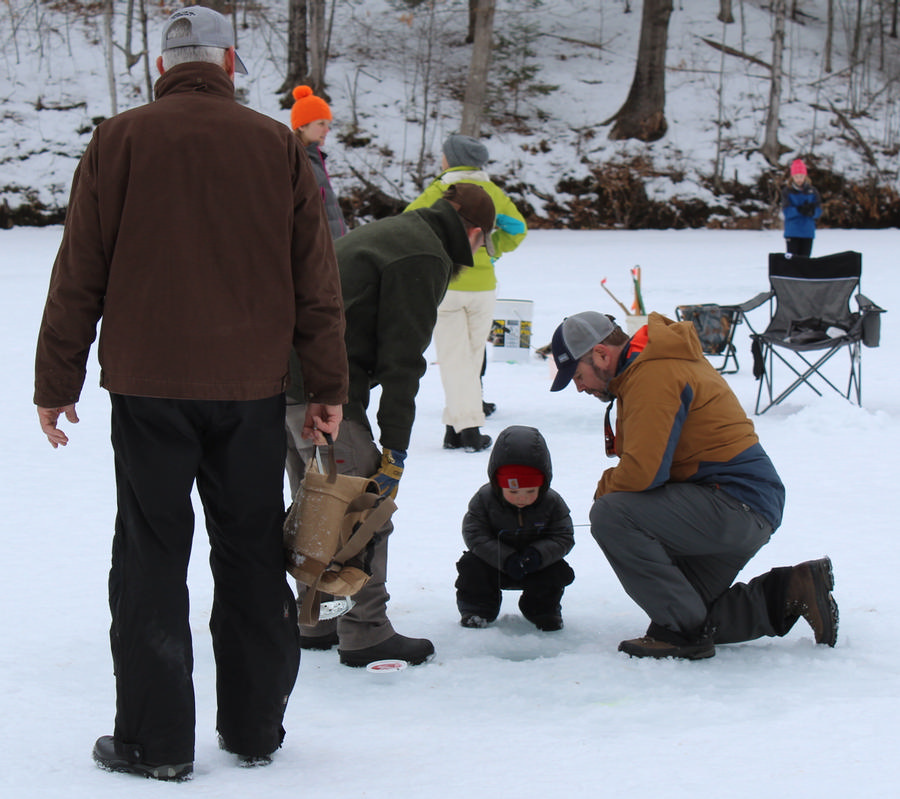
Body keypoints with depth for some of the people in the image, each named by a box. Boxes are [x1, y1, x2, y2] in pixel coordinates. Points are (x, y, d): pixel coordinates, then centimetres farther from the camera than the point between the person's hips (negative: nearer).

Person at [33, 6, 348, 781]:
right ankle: (255, 726, 18)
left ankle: (156, 738, 5)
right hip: (253, 389, 2)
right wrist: (328, 387, 11)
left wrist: (56, 383, 5)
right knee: (252, 558, 12)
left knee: (152, 561, 4)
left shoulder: (120, 141, -2)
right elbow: (316, 280, 5)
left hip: (148, 385, -2)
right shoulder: (278, 146, 3)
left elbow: (79, 275, -2)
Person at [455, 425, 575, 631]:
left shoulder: (552, 503, -15)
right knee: (471, 565, -25)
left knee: (558, 572, -23)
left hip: (535, 566, 1)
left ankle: (543, 610, 5)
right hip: (494, 563, -1)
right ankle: (477, 609, -2)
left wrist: (539, 554, -33)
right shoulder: (484, 499, -18)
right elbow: (475, 535, -19)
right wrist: (506, 558, -32)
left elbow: (563, 538, -12)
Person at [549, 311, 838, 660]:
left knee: (610, 516, -23)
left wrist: (604, 489, -5)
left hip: (735, 505, -11)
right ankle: (790, 593, 14)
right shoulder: (644, 365, 17)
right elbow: (649, 462, 23)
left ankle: (681, 631, -15)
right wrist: (611, 488, 5)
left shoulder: (652, 374, -17)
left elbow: (643, 471, -26)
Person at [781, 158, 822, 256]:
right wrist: (800, 210, -25)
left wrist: (811, 211, -21)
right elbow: (787, 211, -9)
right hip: (792, 232, -2)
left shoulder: (812, 191, 7)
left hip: (808, 232, 2)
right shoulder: (787, 191, 1)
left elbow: (818, 211, 2)